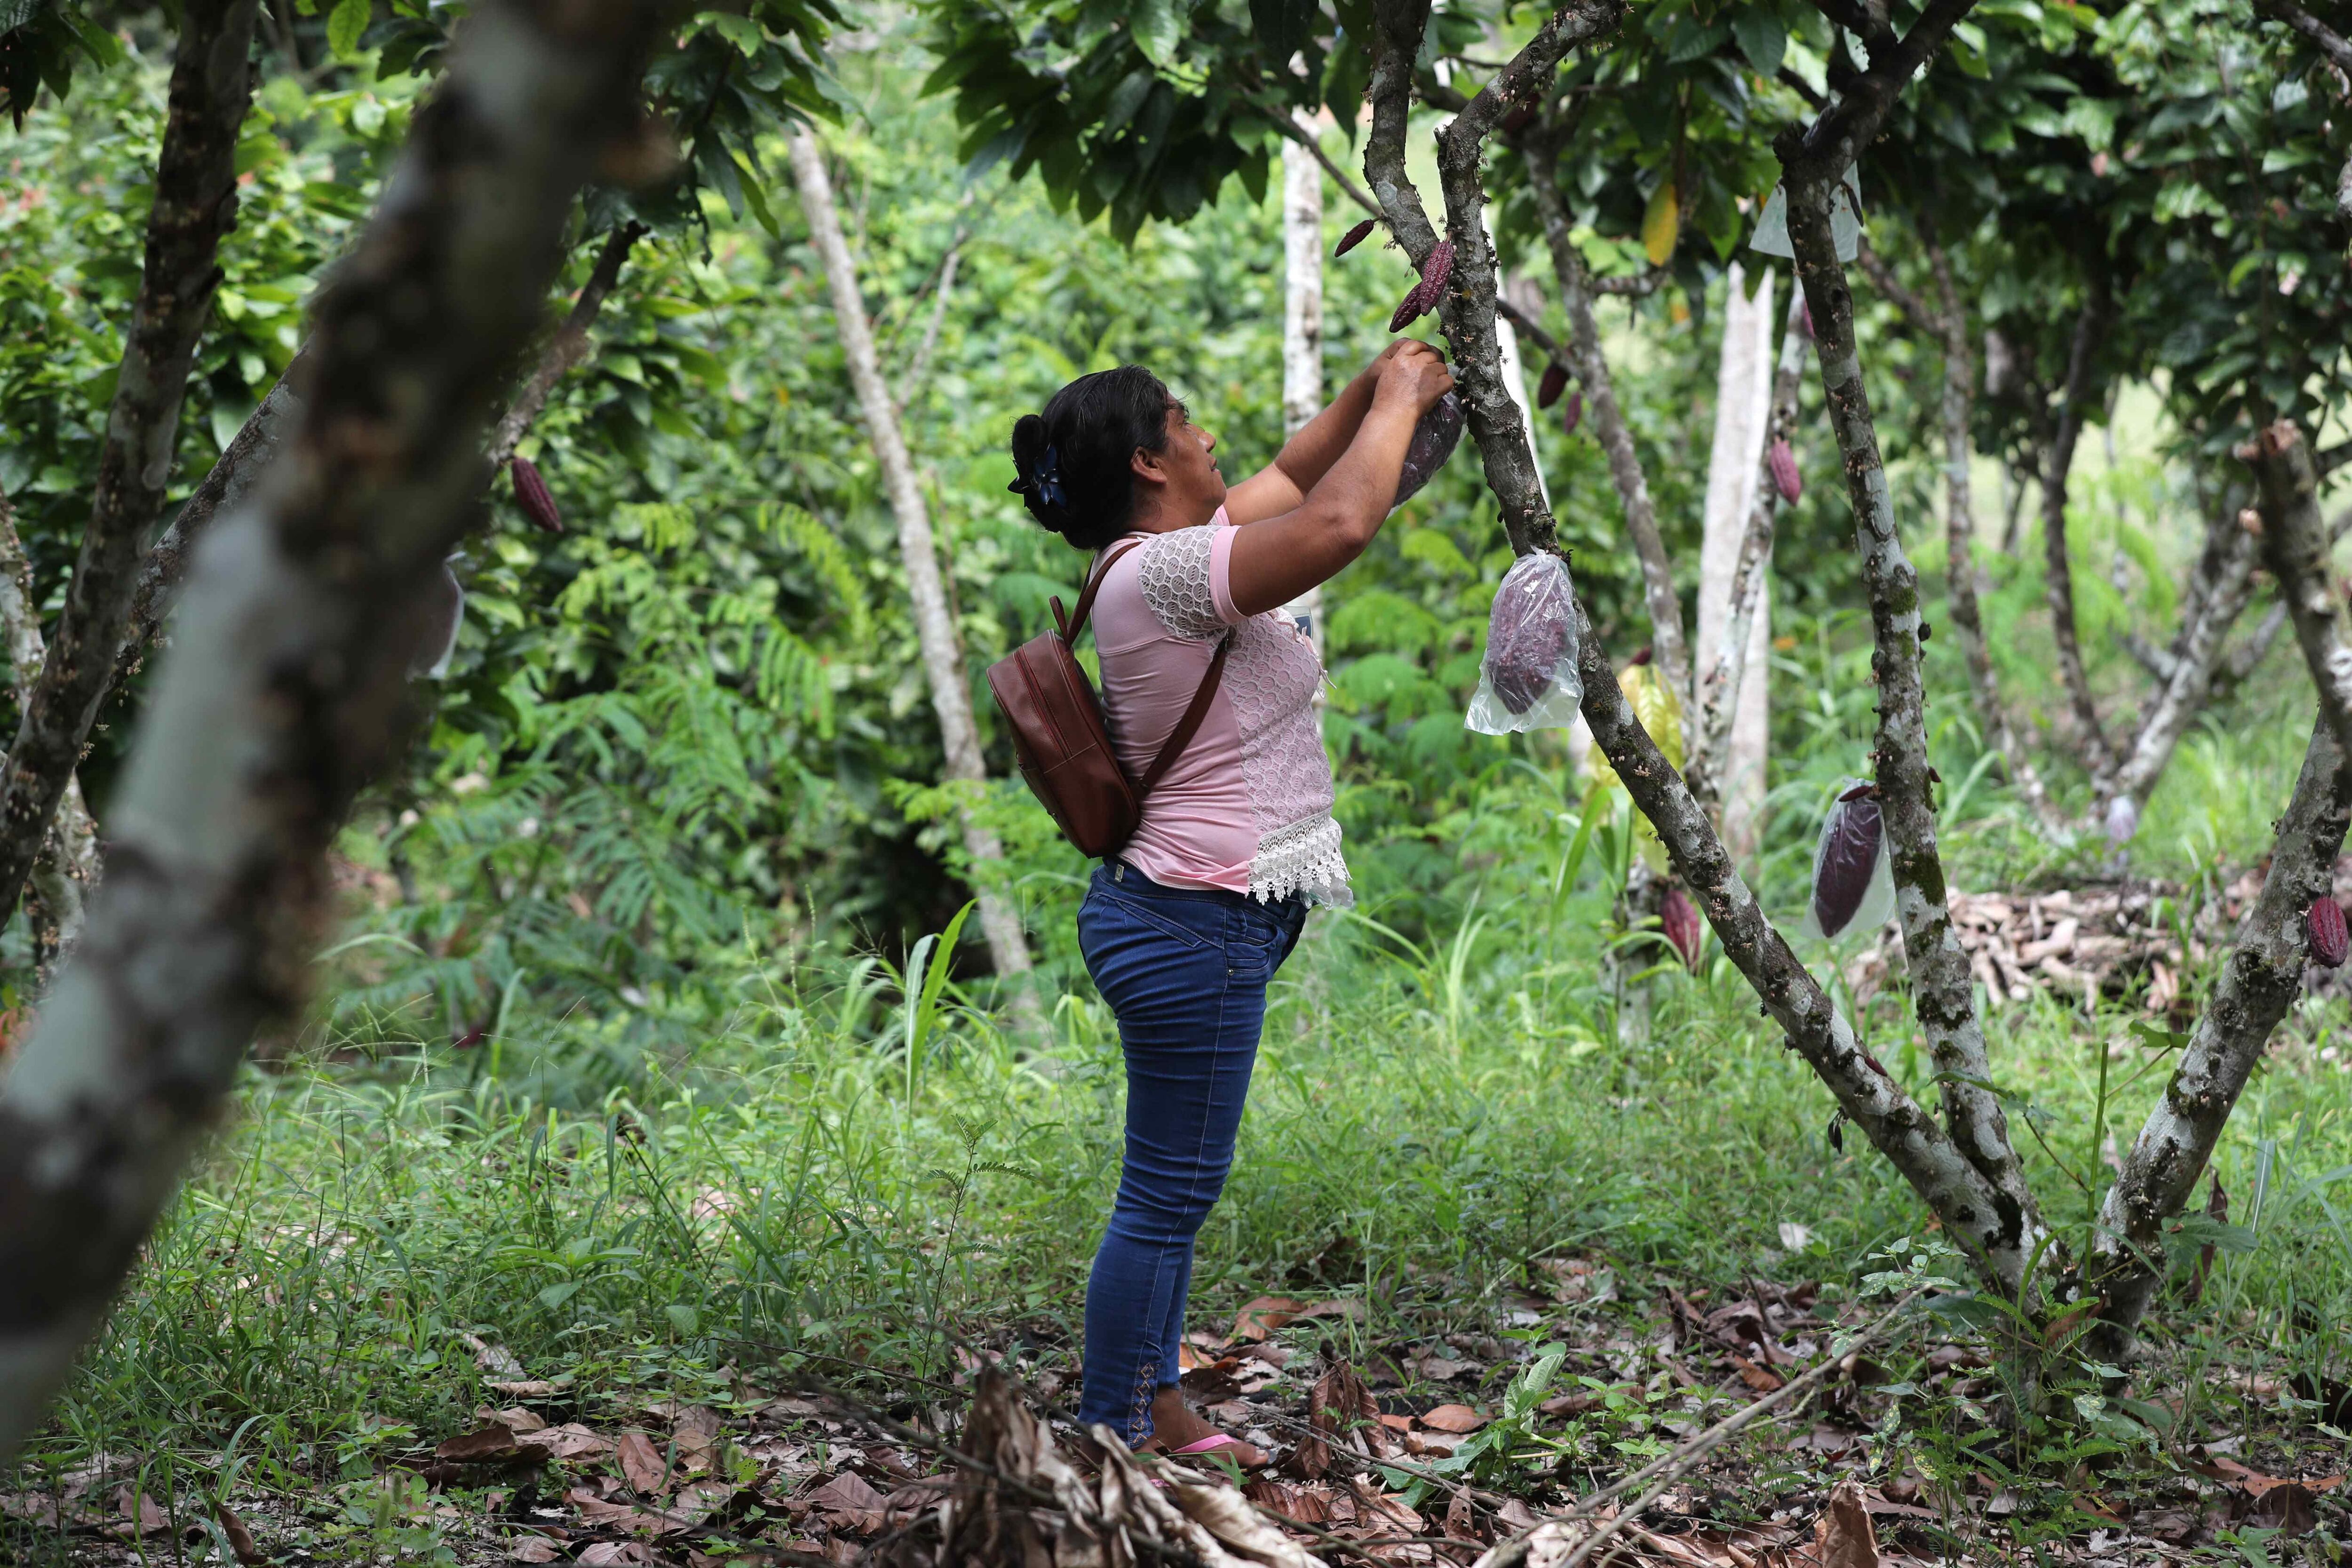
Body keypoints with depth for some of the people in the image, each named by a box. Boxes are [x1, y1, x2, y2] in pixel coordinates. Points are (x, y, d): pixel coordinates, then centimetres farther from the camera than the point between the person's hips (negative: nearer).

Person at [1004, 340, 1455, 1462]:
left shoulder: (1176, 556, 11)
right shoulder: (1158, 572, -20)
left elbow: (1293, 480, 28)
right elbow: (1339, 523, -31)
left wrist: (1374, 391, 15)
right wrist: (1397, 402, -15)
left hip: (1195, 919, 11)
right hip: (1194, 925, -11)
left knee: (1175, 1189, 17)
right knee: (1169, 1193, -4)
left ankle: (1154, 1412, 26)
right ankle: (1111, 1442, 3)